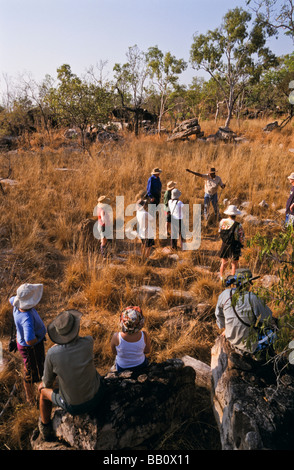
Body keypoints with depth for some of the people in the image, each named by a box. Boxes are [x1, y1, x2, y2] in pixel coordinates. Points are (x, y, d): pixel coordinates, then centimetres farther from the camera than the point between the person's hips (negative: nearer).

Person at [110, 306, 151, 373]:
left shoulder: (116, 337, -34)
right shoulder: (144, 335, -30)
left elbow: (114, 352, -12)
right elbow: (147, 351, -10)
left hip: (122, 368, 0)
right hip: (141, 366, 1)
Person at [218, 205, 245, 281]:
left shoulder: (222, 221, -9)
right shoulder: (238, 225, -22)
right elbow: (242, 238, -14)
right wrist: (241, 244, 6)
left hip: (224, 245, 4)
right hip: (234, 247, -4)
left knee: (224, 263, 21)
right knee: (234, 265, 11)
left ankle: (221, 277, 34)